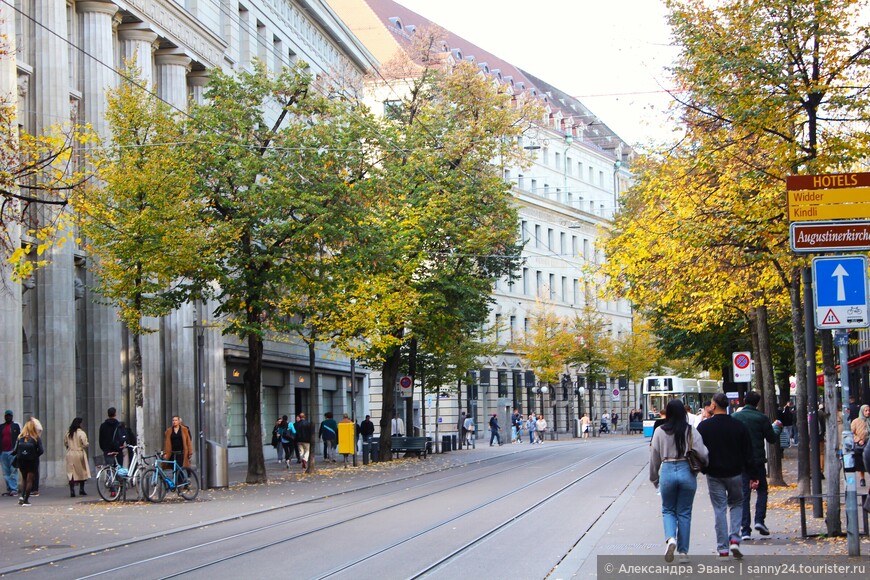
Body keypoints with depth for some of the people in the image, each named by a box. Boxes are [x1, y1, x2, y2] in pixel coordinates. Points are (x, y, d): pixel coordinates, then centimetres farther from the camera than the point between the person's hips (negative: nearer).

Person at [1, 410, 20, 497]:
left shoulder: (16, 426, 6)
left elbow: (19, 439, 3)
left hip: (12, 452, -4)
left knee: (13, 471, -8)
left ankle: (14, 489, -10)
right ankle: (9, 489, 8)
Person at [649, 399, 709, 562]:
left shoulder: (660, 432, -1)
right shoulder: (691, 431, -3)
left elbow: (654, 457, 4)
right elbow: (702, 454, -7)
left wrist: (654, 478, 17)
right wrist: (705, 465, 16)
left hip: (667, 471, 0)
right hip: (687, 472, 0)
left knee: (668, 510, 14)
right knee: (684, 512, 10)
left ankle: (670, 538, -14)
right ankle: (683, 551, 13)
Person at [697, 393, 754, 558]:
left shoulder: (704, 426, -6)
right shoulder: (739, 426, -2)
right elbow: (748, 453, 1)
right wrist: (751, 474, 6)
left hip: (714, 475, -1)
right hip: (735, 473, 1)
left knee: (719, 509, 4)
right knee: (736, 504, 18)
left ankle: (723, 548, 3)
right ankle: (734, 539, 0)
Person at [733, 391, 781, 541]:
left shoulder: (734, 417, 0)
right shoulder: (762, 418, -6)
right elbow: (772, 438, 1)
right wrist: (776, 426, 19)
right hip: (758, 460, -2)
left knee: (744, 494, 4)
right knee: (762, 490, 16)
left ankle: (745, 530, -1)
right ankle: (759, 520, -2)